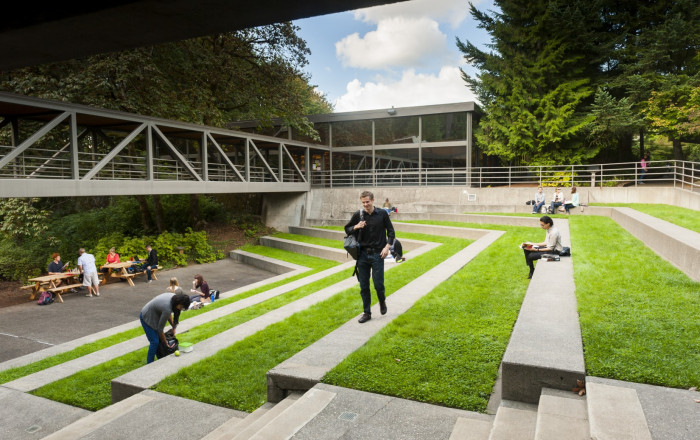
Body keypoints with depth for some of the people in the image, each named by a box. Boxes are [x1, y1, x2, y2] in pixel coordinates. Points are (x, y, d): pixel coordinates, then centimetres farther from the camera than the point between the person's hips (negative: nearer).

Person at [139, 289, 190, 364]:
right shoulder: (167, 308, -36)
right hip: (147, 318, -8)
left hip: (154, 315, 8)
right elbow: (160, 328, -22)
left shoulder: (174, 297, -14)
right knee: (154, 342, -9)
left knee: (159, 339, 9)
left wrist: (173, 327, 5)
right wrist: (165, 341, -10)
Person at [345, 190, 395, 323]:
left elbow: (391, 231, 5)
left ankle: (382, 301, 30)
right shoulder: (358, 215, 3)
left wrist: (387, 246, -7)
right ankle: (366, 313, 18)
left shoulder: (382, 214, 0)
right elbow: (347, 229, 11)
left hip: (377, 254, -2)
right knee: (364, 286, 5)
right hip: (362, 254, 2)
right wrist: (356, 227, -10)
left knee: (378, 284, -3)